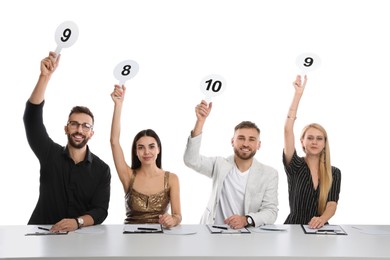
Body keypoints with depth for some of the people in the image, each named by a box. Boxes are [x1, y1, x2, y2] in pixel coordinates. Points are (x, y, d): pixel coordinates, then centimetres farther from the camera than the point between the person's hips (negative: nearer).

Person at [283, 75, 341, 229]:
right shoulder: (295, 166, 0)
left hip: (320, 231, 2)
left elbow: (332, 205, -4)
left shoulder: (334, 173, 6)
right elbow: (288, 130, -11)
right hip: (293, 229, -1)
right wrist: (298, 94, -15)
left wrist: (322, 219, -27)